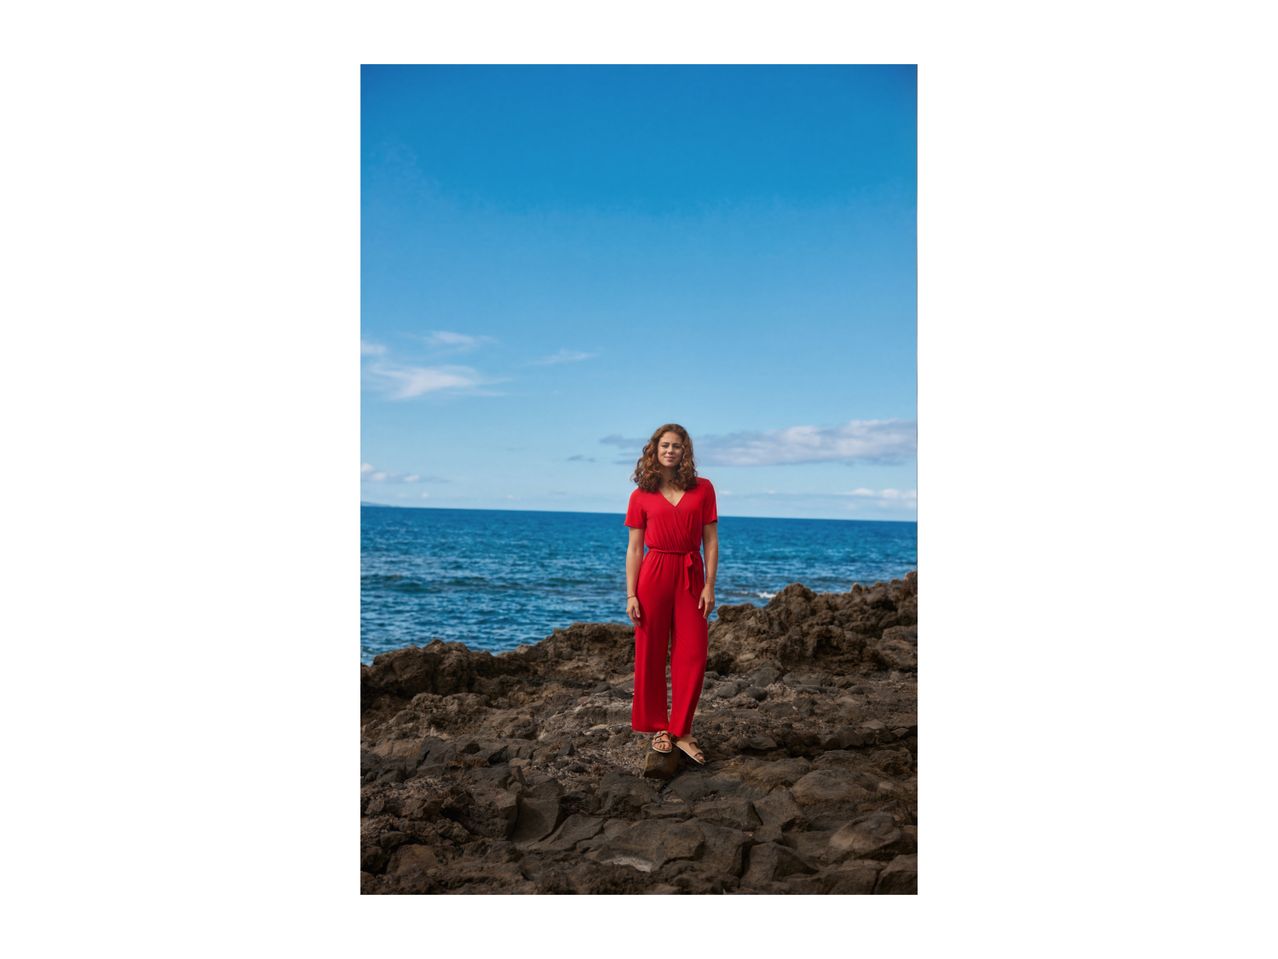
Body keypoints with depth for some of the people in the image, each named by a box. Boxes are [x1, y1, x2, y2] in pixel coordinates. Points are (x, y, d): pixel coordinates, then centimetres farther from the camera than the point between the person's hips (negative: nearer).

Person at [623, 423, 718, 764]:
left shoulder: (703, 489, 4)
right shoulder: (641, 495, 4)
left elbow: (711, 542, 3)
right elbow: (634, 549, 4)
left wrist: (709, 586, -4)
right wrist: (631, 594, -2)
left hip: (691, 576, 1)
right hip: (654, 575, -1)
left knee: (692, 657, -1)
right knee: (651, 654, 4)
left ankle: (682, 731, 11)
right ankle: (658, 728, 18)